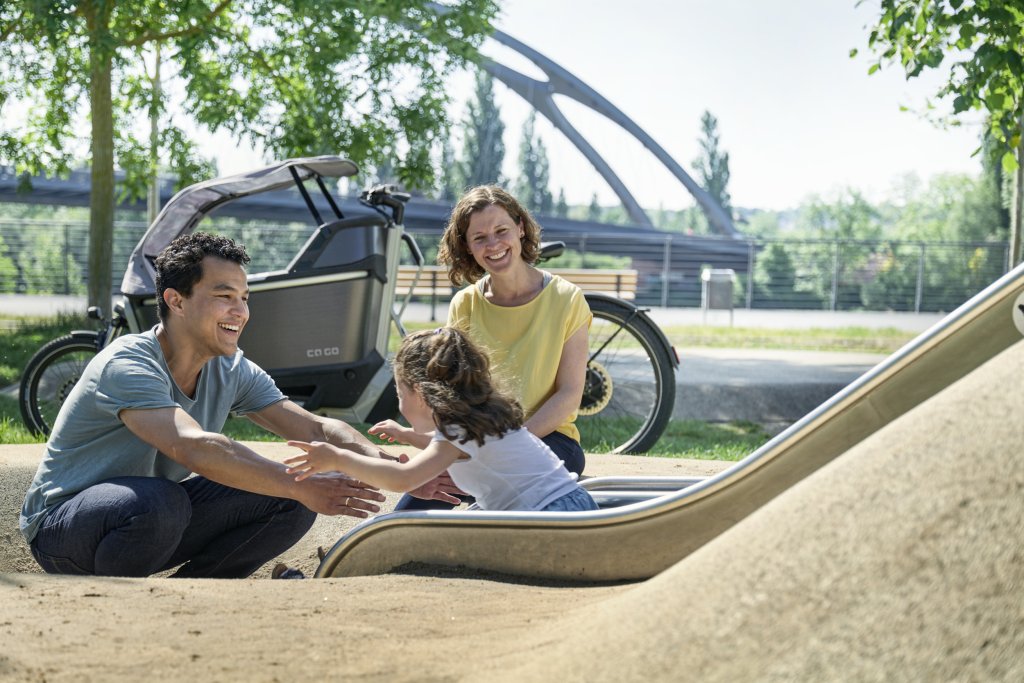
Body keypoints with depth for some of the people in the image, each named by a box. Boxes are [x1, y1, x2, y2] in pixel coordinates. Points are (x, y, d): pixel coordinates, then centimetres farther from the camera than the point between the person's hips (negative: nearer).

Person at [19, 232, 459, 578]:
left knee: (288, 505, -10)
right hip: (60, 524, -7)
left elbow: (315, 429, -5)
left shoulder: (232, 371, -3)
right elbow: (195, 447, -42)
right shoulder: (128, 366, -27)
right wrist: (304, 488, -44)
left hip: (154, 521, 7)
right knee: (159, 501, -40)